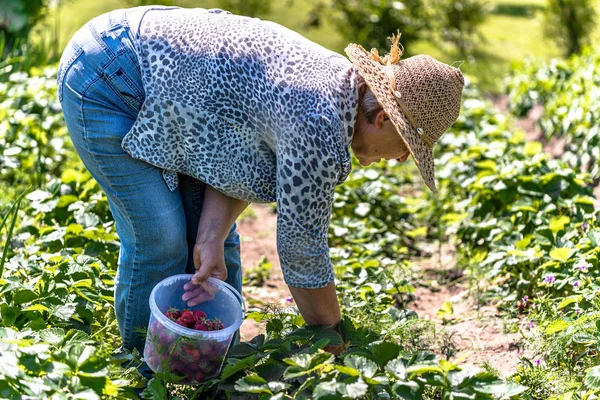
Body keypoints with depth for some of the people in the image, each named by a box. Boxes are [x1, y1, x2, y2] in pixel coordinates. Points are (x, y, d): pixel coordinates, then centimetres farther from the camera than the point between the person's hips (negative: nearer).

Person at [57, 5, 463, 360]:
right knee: (160, 241, -9)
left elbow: (239, 161, 1)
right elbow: (302, 249, -19)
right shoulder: (320, 127, -28)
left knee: (207, 232, 9)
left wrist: (211, 239, -13)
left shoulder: (340, 79, 1)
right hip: (106, 83, -9)